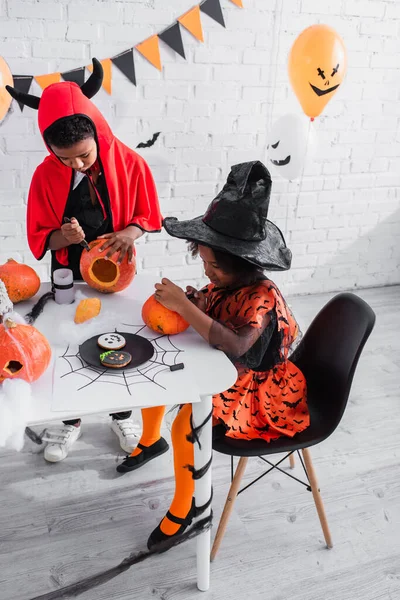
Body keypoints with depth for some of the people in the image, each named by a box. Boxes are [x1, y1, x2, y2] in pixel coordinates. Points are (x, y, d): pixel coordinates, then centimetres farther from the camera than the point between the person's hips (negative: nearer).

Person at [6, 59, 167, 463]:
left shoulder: (128, 163, -13)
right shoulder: (45, 175, -12)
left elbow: (148, 215, -3)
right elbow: (39, 237, -7)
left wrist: (131, 232, -24)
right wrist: (62, 237, -28)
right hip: (69, 277, 1)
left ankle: (121, 416, 36)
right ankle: (70, 421, 34)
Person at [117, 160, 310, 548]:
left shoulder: (262, 297, -28)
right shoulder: (224, 283, -5)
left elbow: (236, 346, -43)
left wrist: (184, 305, -42)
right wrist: (170, 305, -19)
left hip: (252, 391, -9)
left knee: (184, 425, -28)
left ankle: (184, 507, -2)